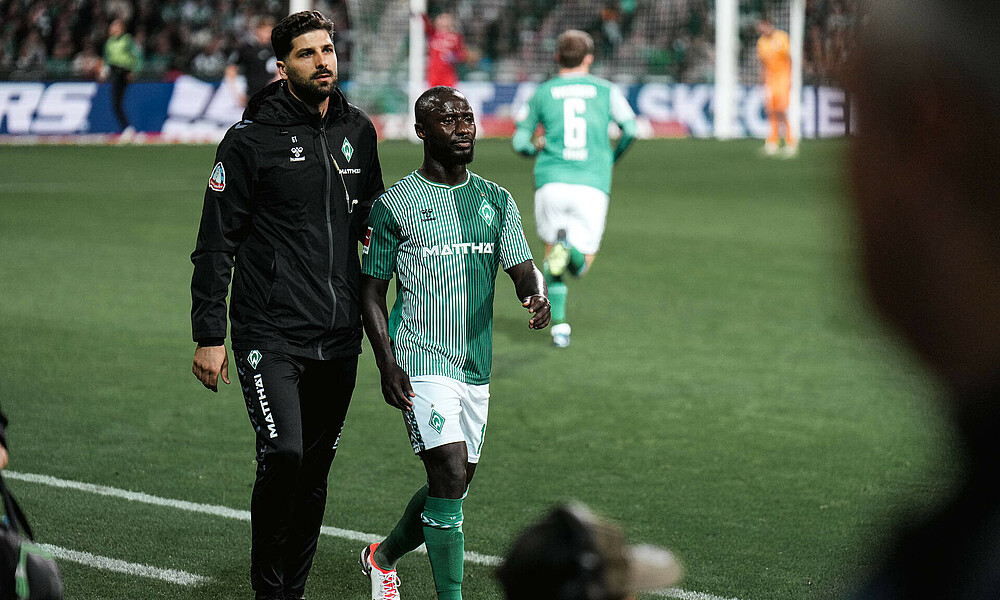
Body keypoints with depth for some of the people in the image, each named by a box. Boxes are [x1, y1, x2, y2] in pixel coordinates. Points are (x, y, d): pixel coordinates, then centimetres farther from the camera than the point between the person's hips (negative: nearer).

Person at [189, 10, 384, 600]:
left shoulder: (359, 131, 9)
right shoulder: (251, 139, -6)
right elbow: (217, 242, -5)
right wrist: (209, 335, -8)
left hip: (339, 336, 5)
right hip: (271, 335, -5)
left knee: (315, 473, 10)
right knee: (284, 457, -17)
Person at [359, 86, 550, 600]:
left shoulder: (496, 201, 10)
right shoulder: (395, 205, -3)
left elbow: (523, 269, 3)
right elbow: (372, 291, 0)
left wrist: (536, 295, -22)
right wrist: (387, 364, -11)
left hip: (475, 365, 6)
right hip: (421, 363, -6)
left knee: (453, 486, 12)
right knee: (451, 473, -18)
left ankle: (382, 557, 37)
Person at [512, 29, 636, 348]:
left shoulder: (542, 93, 12)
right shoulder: (605, 90, 12)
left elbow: (519, 142, 11)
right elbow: (630, 130, 1)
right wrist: (611, 158, 20)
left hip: (551, 181, 0)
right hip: (592, 183, 0)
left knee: (551, 251, 18)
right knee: (583, 261, 8)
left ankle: (559, 324, 0)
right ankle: (572, 252, -31)